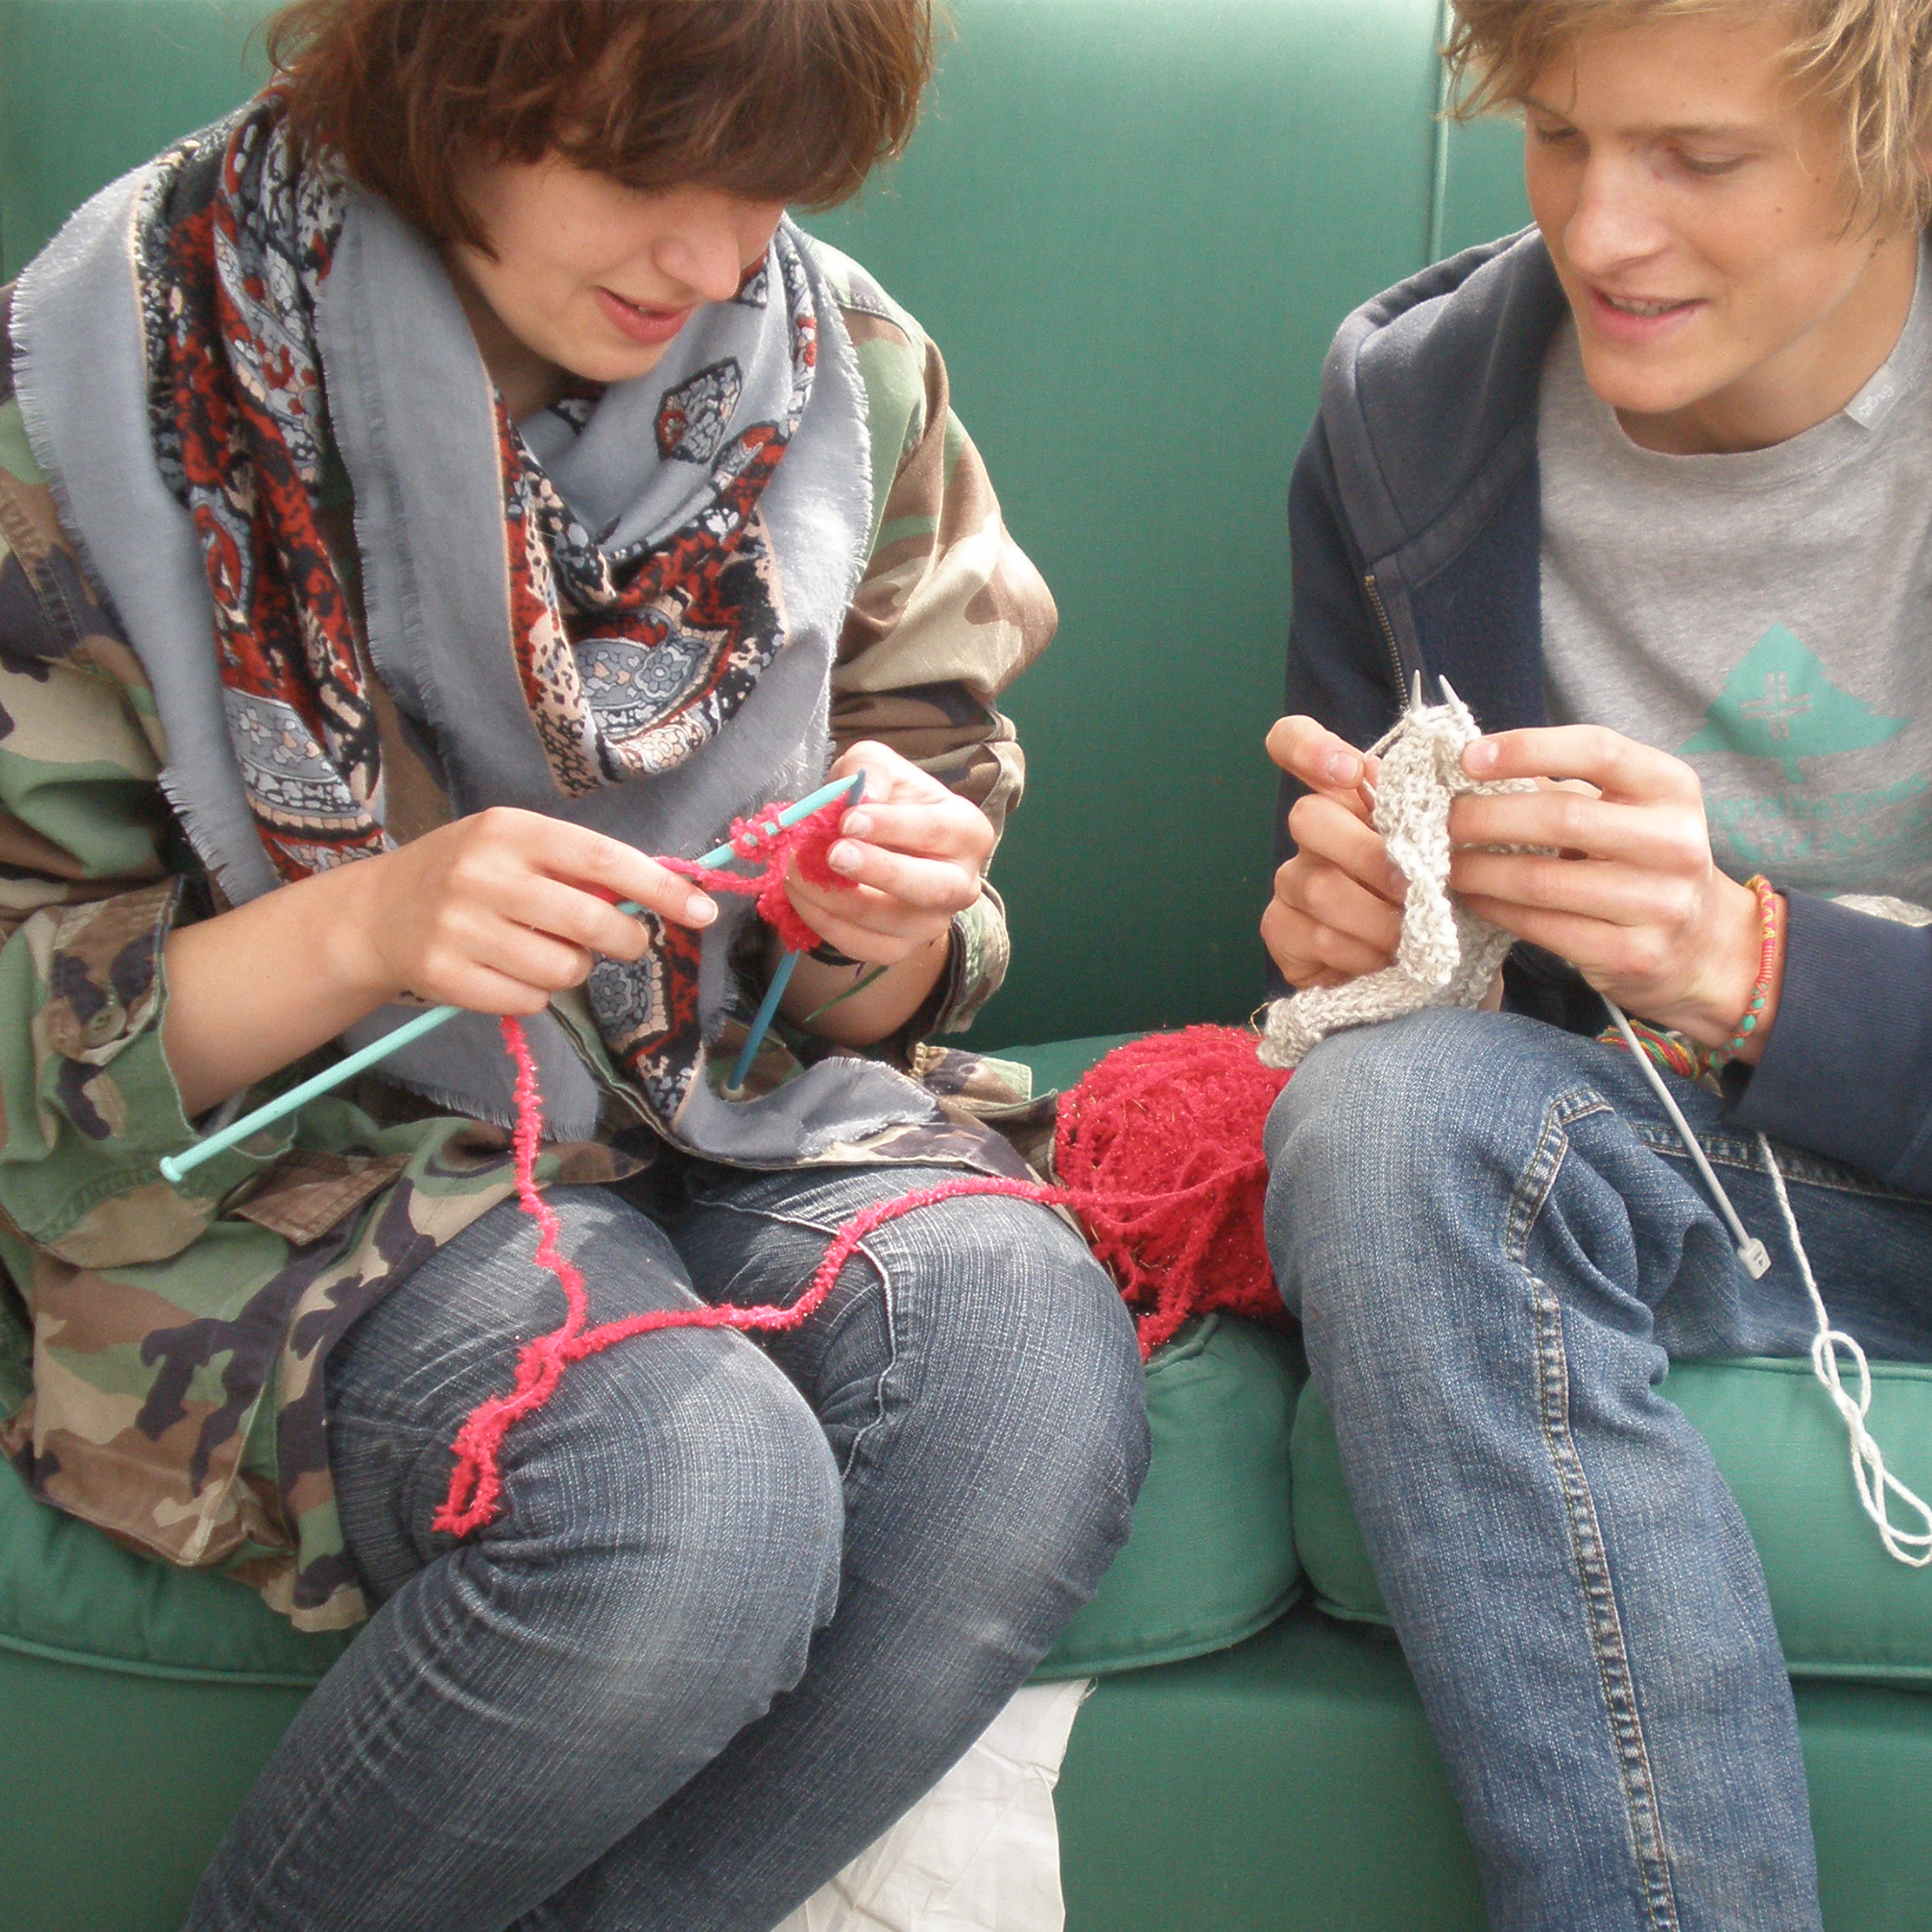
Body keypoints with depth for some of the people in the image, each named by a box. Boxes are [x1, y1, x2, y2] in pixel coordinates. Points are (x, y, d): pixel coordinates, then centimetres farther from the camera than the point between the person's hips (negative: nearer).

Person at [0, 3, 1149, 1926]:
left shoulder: (851, 375, 1)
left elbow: (864, 1004, 10)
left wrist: (889, 929, -14)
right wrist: (364, 930, -24)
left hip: (735, 1106, 4)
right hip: (275, 1168, -4)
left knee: (1034, 1368, -28)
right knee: (698, 1500, -33)